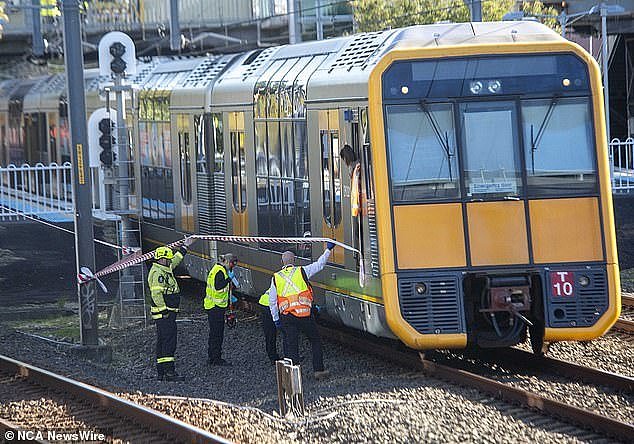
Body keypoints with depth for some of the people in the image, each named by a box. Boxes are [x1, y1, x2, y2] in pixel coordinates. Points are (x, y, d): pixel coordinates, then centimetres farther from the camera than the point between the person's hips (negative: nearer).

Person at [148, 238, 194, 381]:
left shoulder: (165, 269, 16)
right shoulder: (158, 273, -15)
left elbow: (175, 261, 36)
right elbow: (156, 294, -23)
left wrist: (185, 247, 42)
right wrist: (165, 312, -24)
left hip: (166, 313, 11)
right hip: (164, 314, -11)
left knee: (162, 342, 11)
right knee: (169, 341, -14)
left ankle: (161, 372, 14)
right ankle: (169, 371, -18)